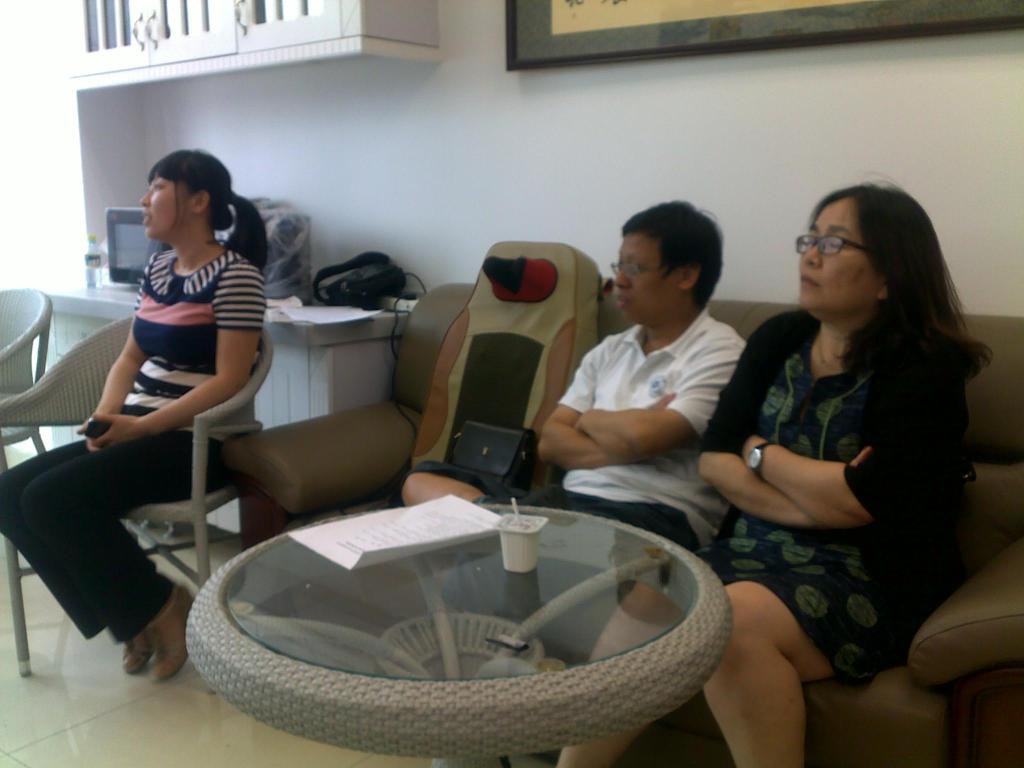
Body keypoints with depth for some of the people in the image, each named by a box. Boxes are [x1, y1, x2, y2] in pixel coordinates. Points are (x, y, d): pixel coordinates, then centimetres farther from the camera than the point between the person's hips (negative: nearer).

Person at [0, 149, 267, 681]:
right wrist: (106, 414, -5)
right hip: (136, 431, 9)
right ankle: (130, 617, 0)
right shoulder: (157, 269, 13)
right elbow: (131, 357, 15)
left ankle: (160, 610, -5)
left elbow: (229, 380, -18)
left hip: (196, 442, -8)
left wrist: (140, 426, -21)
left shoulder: (235, 274, -12)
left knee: (52, 498, -23)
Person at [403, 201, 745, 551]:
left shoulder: (718, 352, -3)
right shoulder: (609, 350, 17)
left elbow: (641, 438, -18)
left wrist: (590, 419, 3)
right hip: (571, 499, 8)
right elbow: (550, 442, 9)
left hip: (655, 518, -7)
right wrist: (623, 448, -9)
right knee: (422, 481, -8)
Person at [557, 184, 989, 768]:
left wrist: (760, 452, -5)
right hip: (758, 550, 5)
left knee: (731, 626, -33)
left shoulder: (924, 370, -8)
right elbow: (714, 459, 2)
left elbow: (856, 502, -20)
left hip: (870, 581, -5)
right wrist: (811, 499, -13)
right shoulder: (778, 339, 8)